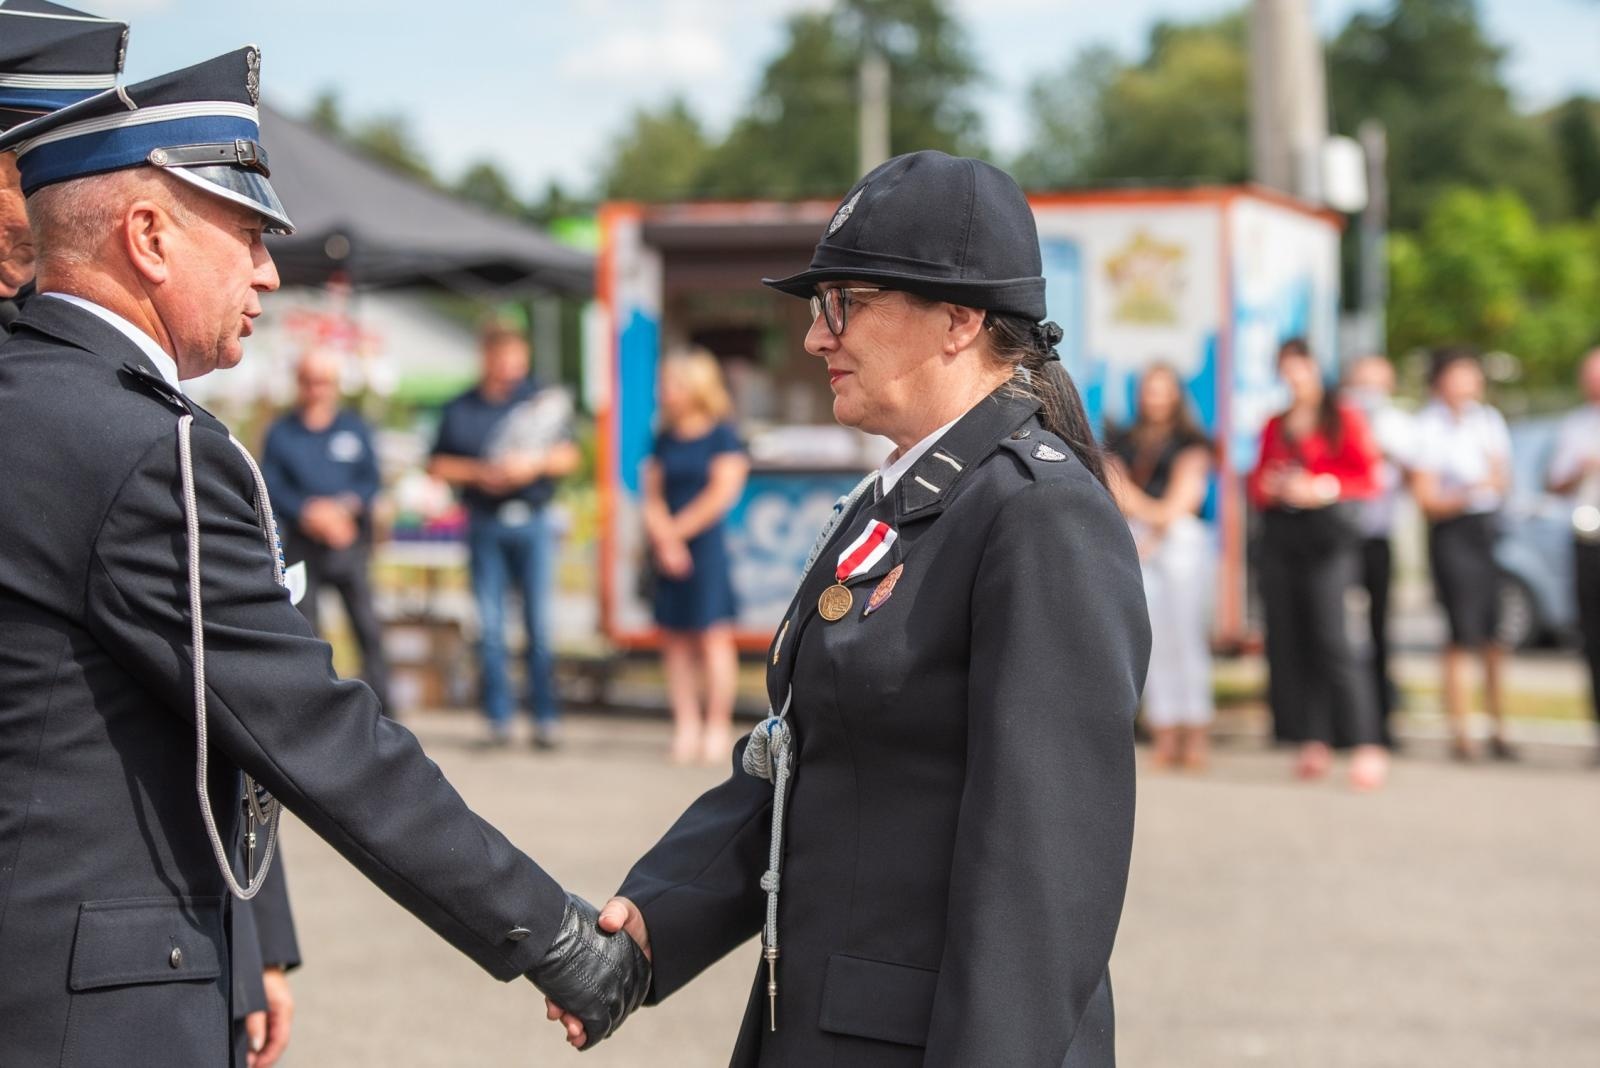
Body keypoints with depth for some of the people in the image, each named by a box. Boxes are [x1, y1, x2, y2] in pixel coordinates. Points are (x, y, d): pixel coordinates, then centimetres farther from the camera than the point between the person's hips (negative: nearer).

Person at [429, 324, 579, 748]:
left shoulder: (542, 399, 7)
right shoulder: (460, 410, 8)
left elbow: (569, 457, 6)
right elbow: (438, 466, 8)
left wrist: (535, 464, -12)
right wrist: (479, 473, -8)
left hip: (533, 522, -1)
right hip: (485, 524, 1)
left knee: (539, 622, -4)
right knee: (489, 625, 0)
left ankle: (546, 716, 0)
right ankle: (498, 717, 5)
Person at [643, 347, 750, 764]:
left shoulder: (722, 435, -3)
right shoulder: (664, 440, 13)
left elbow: (723, 493, -9)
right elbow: (652, 497, 9)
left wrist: (678, 530, -7)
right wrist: (664, 538, -7)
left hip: (706, 545, -5)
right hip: (667, 552, 5)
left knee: (713, 636, -5)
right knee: (674, 638, 3)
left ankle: (718, 726, -1)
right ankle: (686, 725, 7)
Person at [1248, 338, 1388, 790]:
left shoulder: (1344, 419, 5)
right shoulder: (1275, 426, 20)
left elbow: (1367, 477, -2)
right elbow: (1259, 482, 20)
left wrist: (1321, 487, -15)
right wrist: (1267, 486, -3)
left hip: (1326, 535, -5)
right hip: (1280, 536, 5)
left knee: (1330, 640, -16)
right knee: (1288, 640, -2)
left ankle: (1367, 746, -16)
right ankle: (1313, 743, 4)